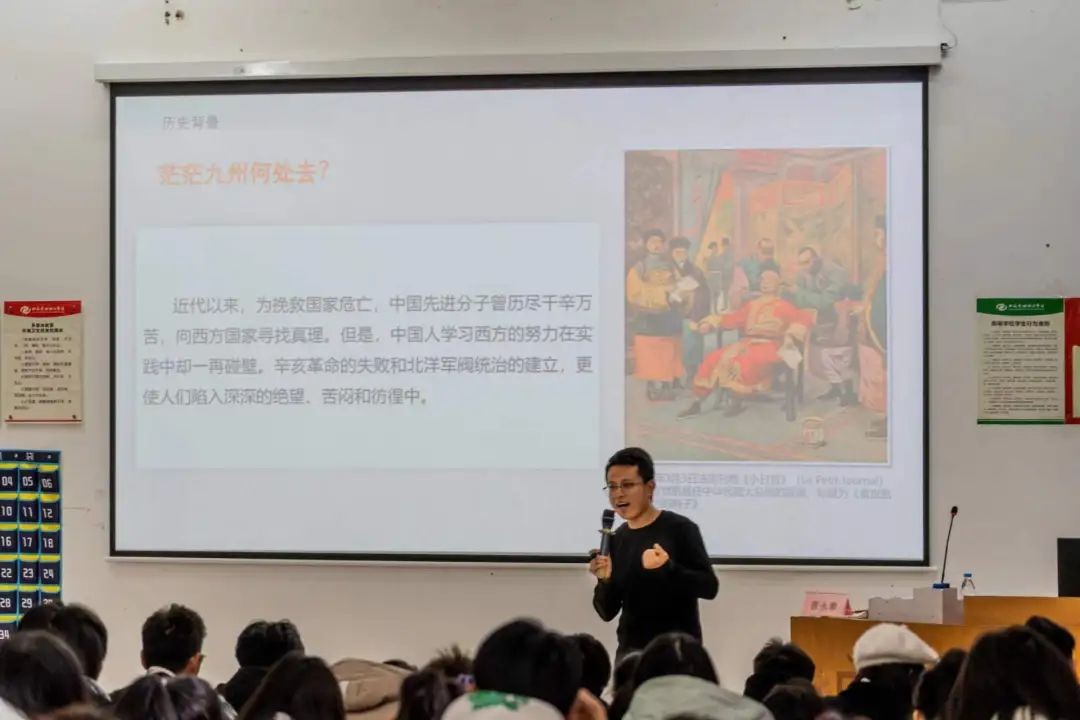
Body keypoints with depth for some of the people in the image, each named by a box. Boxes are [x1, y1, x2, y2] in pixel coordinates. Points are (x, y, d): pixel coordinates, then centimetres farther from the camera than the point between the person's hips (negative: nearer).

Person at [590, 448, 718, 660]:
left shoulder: (679, 528, -6)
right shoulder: (616, 540, 7)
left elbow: (709, 587, -9)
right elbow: (608, 613, 9)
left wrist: (669, 568, -24)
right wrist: (605, 581, -11)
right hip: (630, 650, 4)